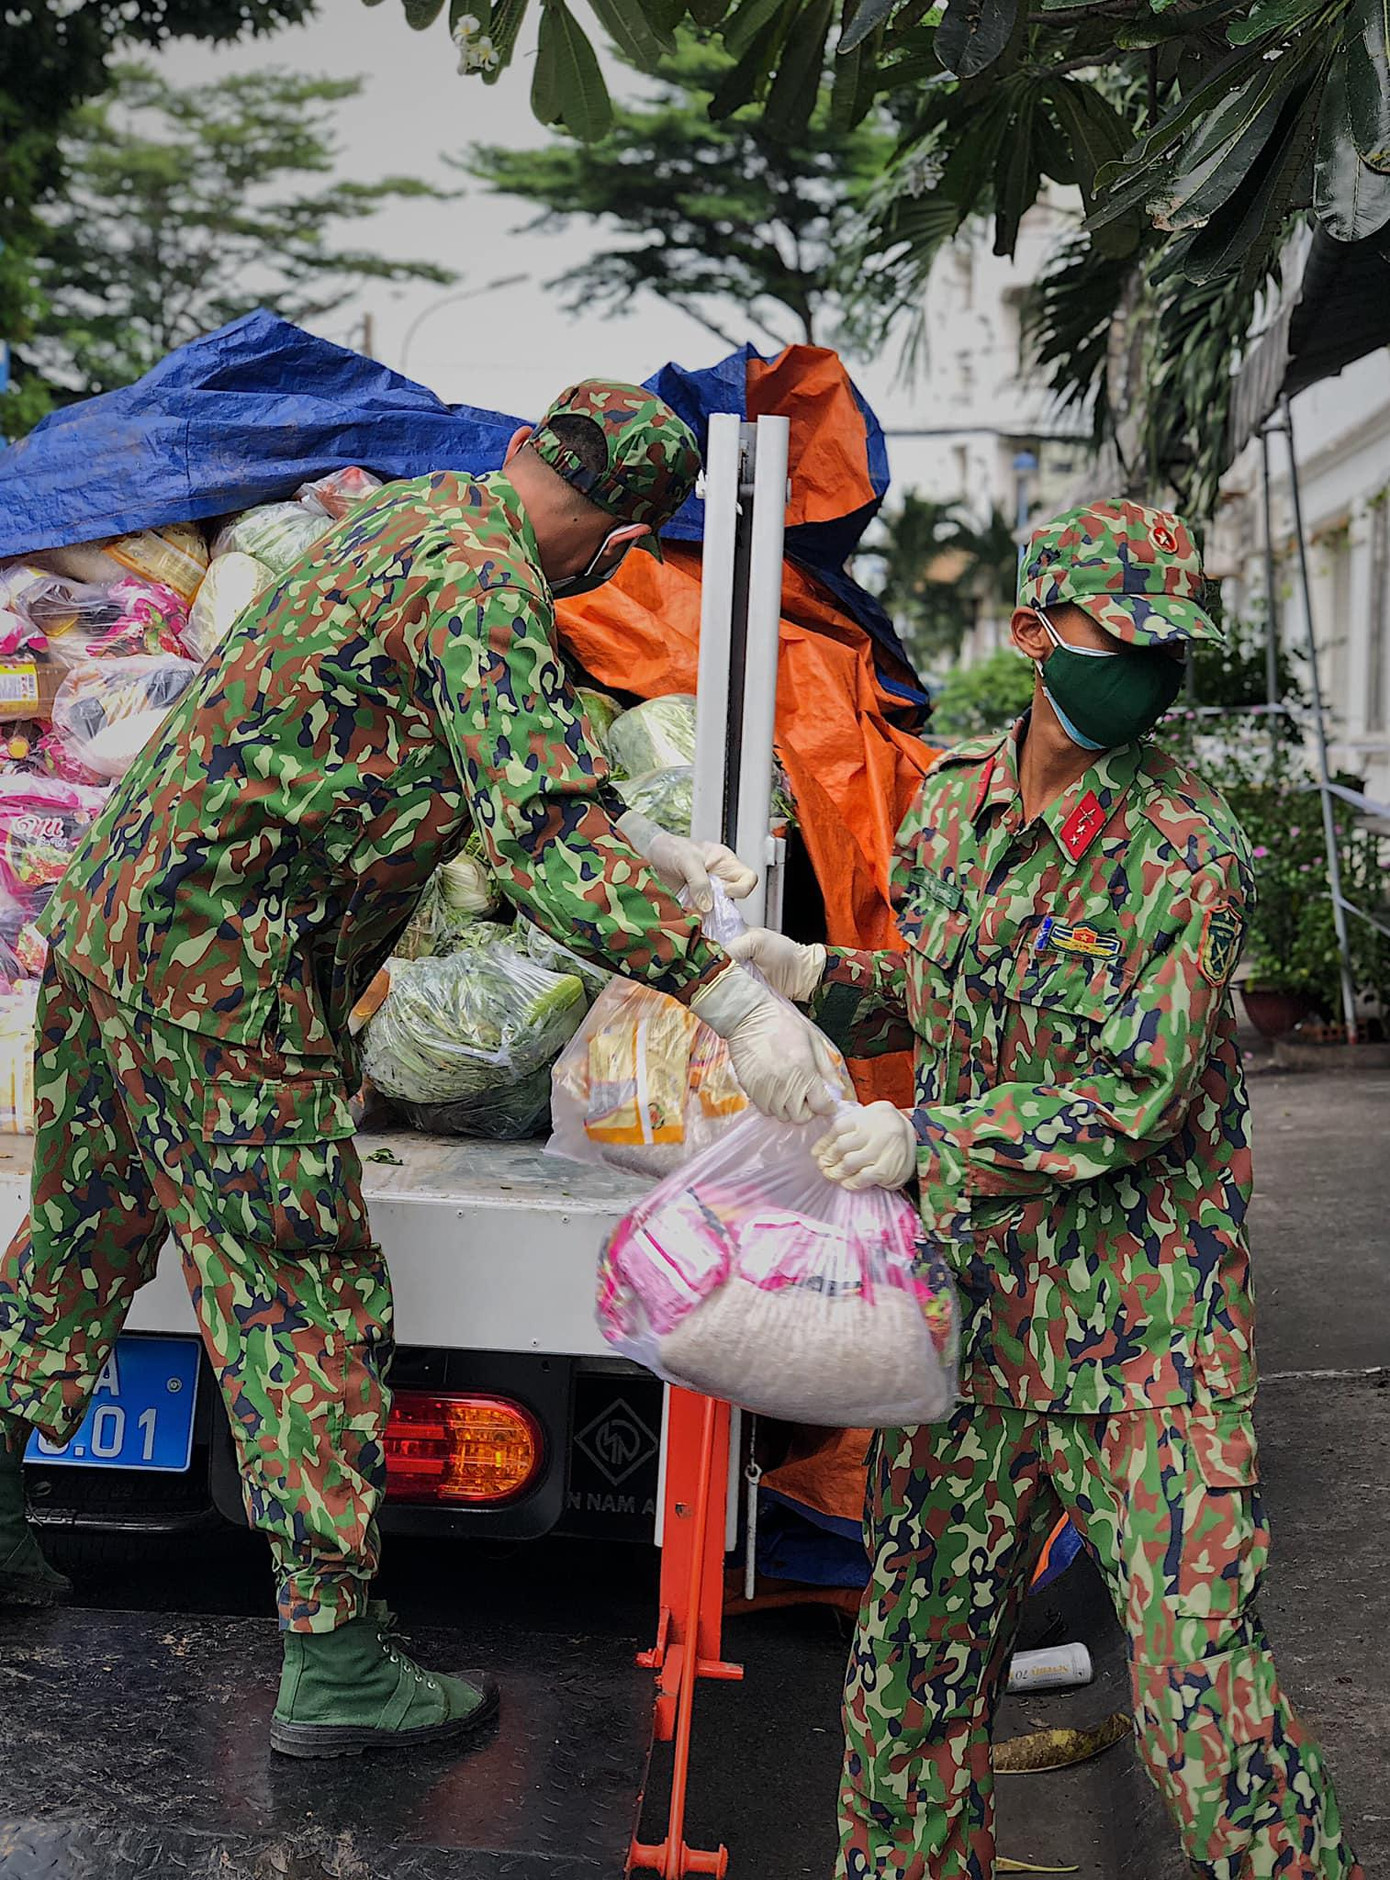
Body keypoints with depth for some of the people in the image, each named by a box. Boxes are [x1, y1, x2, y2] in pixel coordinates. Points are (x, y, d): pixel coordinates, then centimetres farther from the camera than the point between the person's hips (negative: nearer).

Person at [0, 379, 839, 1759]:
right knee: (310, 1296, -3)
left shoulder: (415, 512, 13)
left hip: (111, 903, 10)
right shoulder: (486, 590, -17)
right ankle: (333, 1665, 4)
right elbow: (543, 835, -29)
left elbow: (521, 766, 23)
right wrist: (724, 992, -31)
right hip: (223, 968, -10)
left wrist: (648, 848, 19)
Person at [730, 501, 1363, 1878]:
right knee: (917, 1631, 14)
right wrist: (813, 975, 5)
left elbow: (1141, 1091, -17)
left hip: (1140, 1314, -5)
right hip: (969, 1288, 6)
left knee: (1195, 1661, -7)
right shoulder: (954, 796, 6)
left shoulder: (1185, 850, -13)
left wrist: (928, 1136, -19)